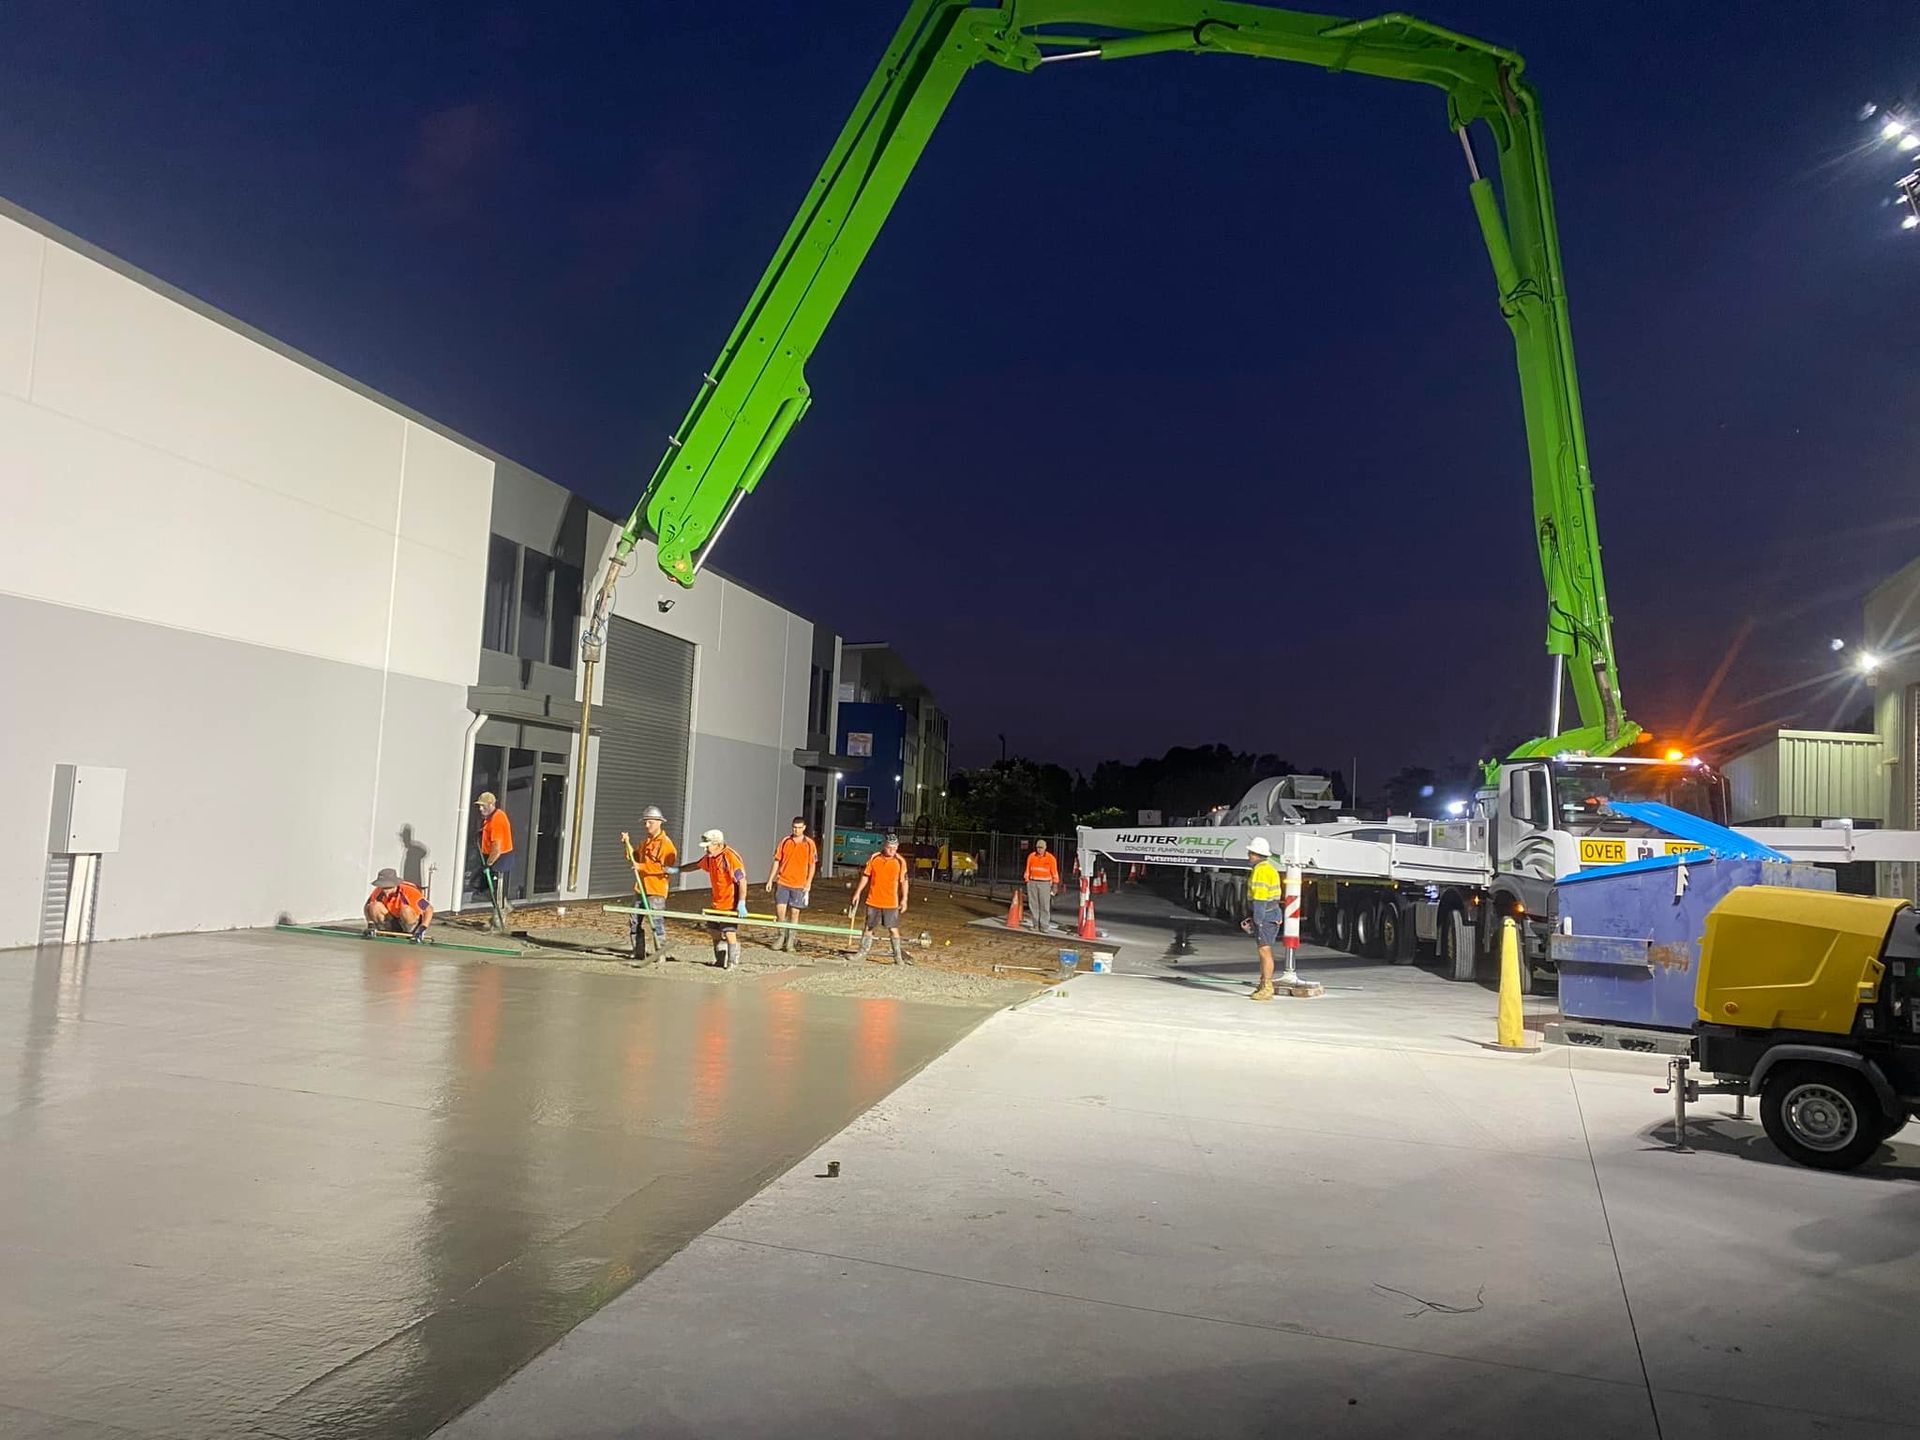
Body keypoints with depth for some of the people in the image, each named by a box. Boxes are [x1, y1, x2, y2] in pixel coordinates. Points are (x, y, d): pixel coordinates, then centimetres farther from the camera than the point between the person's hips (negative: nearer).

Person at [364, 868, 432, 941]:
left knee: (406, 910, -36)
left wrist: (422, 929, -36)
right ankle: (387, 932, -1)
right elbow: (367, 907, 1)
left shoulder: (410, 891, -28)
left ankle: (412, 934, -11)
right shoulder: (379, 891, -15)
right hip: (393, 923, 4)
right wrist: (370, 925, -14)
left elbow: (429, 909, -25)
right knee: (374, 906, -19)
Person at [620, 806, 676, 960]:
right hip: (640, 888, 9)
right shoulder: (645, 842, 16)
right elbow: (634, 859, 22)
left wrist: (642, 867, -21)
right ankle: (638, 954, 18)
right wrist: (628, 844, 10)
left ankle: (661, 955, 1)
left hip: (656, 890, -9)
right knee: (634, 921, 10)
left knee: (656, 922, -6)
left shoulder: (665, 843, -11)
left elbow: (665, 867, -19)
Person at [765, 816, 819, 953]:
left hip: (799, 884, -1)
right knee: (780, 910, -1)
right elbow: (777, 861, 7)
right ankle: (782, 936, 19)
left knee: (795, 912, 3)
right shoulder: (785, 841, 2)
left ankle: (790, 941, 15)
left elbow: (812, 865, 2)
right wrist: (770, 879, 5)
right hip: (783, 881, 1)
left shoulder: (809, 844, -2)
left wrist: (808, 883, -5)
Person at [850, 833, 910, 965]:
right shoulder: (874, 858, 0)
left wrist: (904, 899, -4)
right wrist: (858, 893, 7)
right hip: (873, 901, 2)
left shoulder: (900, 862, -3)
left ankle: (898, 956, 4)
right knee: (869, 928, 9)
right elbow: (865, 876, 8)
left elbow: (904, 881, 0)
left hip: (891, 903, -2)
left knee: (893, 929, -3)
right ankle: (862, 953, 19)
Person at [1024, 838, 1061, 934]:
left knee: (1045, 905, -7)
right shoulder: (1031, 856, 4)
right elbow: (1028, 870, 10)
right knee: (1033, 904, 3)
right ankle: (1036, 924, 10)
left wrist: (1055, 884, -4)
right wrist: (1027, 881, 6)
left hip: (1045, 884, -3)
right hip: (1033, 883, 3)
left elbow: (1054, 872, -1)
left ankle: (1044, 926, -7)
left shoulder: (1051, 858, -3)